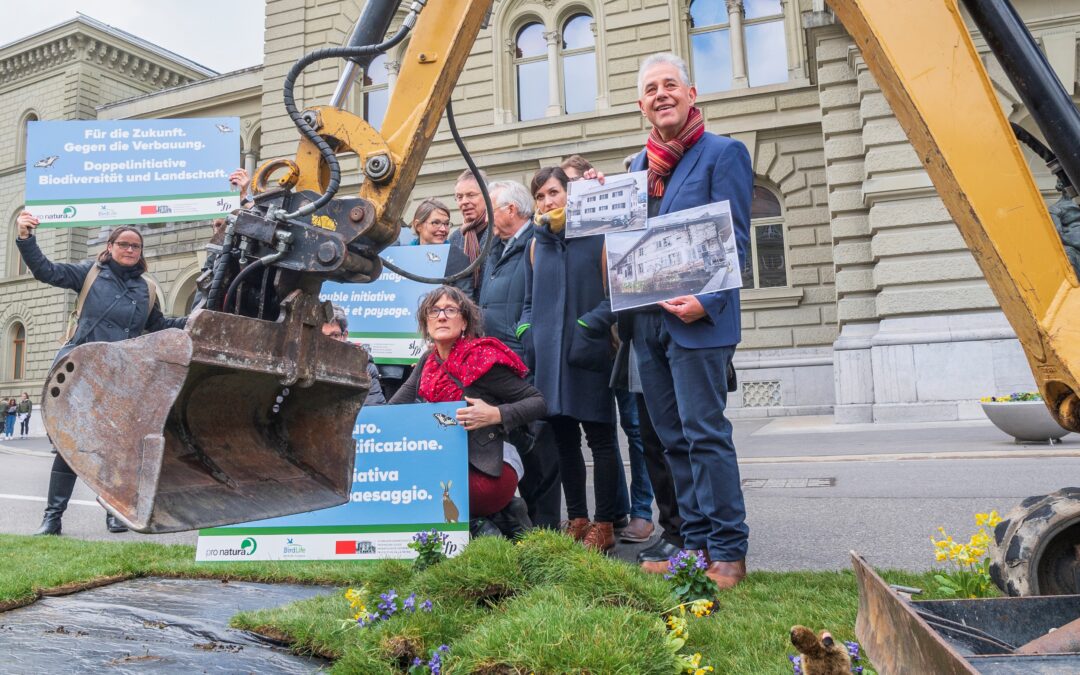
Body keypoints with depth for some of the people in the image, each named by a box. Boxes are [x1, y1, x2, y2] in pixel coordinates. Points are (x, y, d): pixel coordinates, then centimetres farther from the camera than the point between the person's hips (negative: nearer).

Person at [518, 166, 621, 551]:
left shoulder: (597, 236, -2)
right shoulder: (536, 244, 14)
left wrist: (588, 325, -15)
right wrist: (526, 332, 6)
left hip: (589, 355, -5)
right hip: (549, 356, 5)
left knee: (599, 437, 2)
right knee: (563, 439, 10)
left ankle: (604, 524, 12)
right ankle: (577, 519, 22)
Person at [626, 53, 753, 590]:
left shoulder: (723, 153, -1)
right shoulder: (637, 165, 19)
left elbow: (735, 241, -8)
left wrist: (706, 301, -21)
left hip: (696, 319, -7)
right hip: (647, 320, 7)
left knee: (705, 434, -5)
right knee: (673, 439, 11)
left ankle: (727, 553, 7)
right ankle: (696, 543, 22)